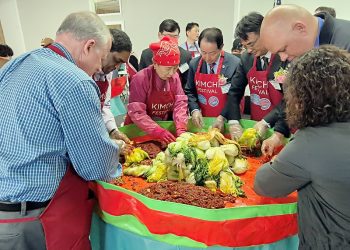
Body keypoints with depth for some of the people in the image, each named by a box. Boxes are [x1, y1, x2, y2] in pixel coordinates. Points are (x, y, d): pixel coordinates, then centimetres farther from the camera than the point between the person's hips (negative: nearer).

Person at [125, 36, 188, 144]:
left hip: (164, 127, 3)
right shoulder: (140, 79, -16)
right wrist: (158, 131, -30)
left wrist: (181, 129, -20)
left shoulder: (174, 77, 0)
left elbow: (180, 103, -5)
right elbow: (136, 112, -20)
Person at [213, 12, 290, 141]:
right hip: (255, 126, 4)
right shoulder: (246, 58, -1)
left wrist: (266, 122, -24)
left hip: (281, 128, -4)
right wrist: (233, 121, -11)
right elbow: (235, 91, 1)